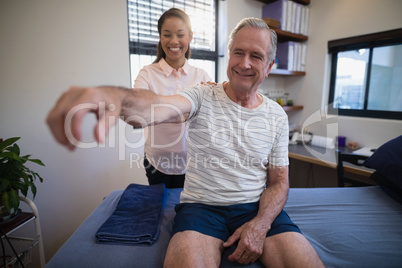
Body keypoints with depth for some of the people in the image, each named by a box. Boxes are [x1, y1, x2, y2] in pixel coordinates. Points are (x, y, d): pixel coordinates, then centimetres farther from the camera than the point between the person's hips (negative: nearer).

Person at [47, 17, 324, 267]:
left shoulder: (277, 116, 3)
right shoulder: (203, 97, -5)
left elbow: (279, 182, 5)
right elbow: (160, 106, -28)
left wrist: (259, 225, -12)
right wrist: (117, 97, -51)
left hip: (258, 208, 3)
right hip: (201, 205, -2)